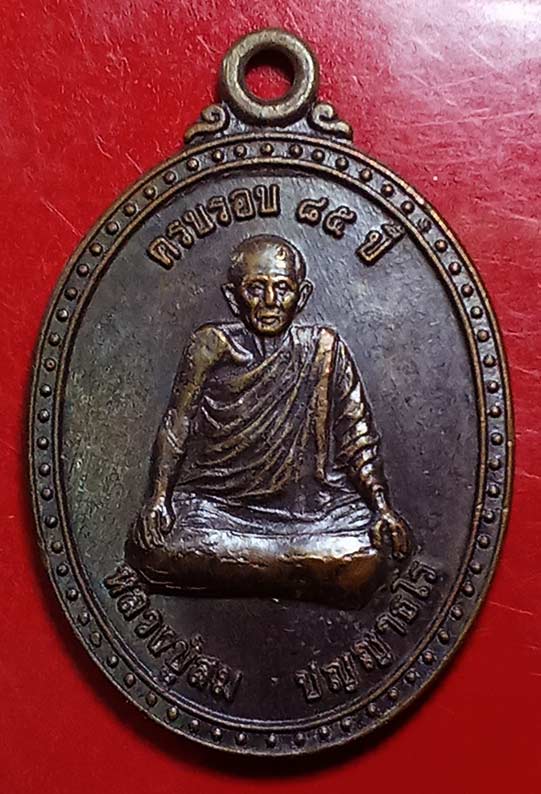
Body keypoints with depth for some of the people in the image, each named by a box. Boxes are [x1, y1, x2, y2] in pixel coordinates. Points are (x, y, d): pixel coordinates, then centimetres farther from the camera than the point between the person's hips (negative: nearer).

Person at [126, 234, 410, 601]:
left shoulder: (324, 348, 2)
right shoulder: (212, 345, 2)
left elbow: (358, 435, 3)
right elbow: (175, 428, 2)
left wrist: (383, 508, -8)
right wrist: (158, 498, -10)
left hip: (303, 502, 0)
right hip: (214, 499, 1)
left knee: (361, 555, -26)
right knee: (158, 545, -26)